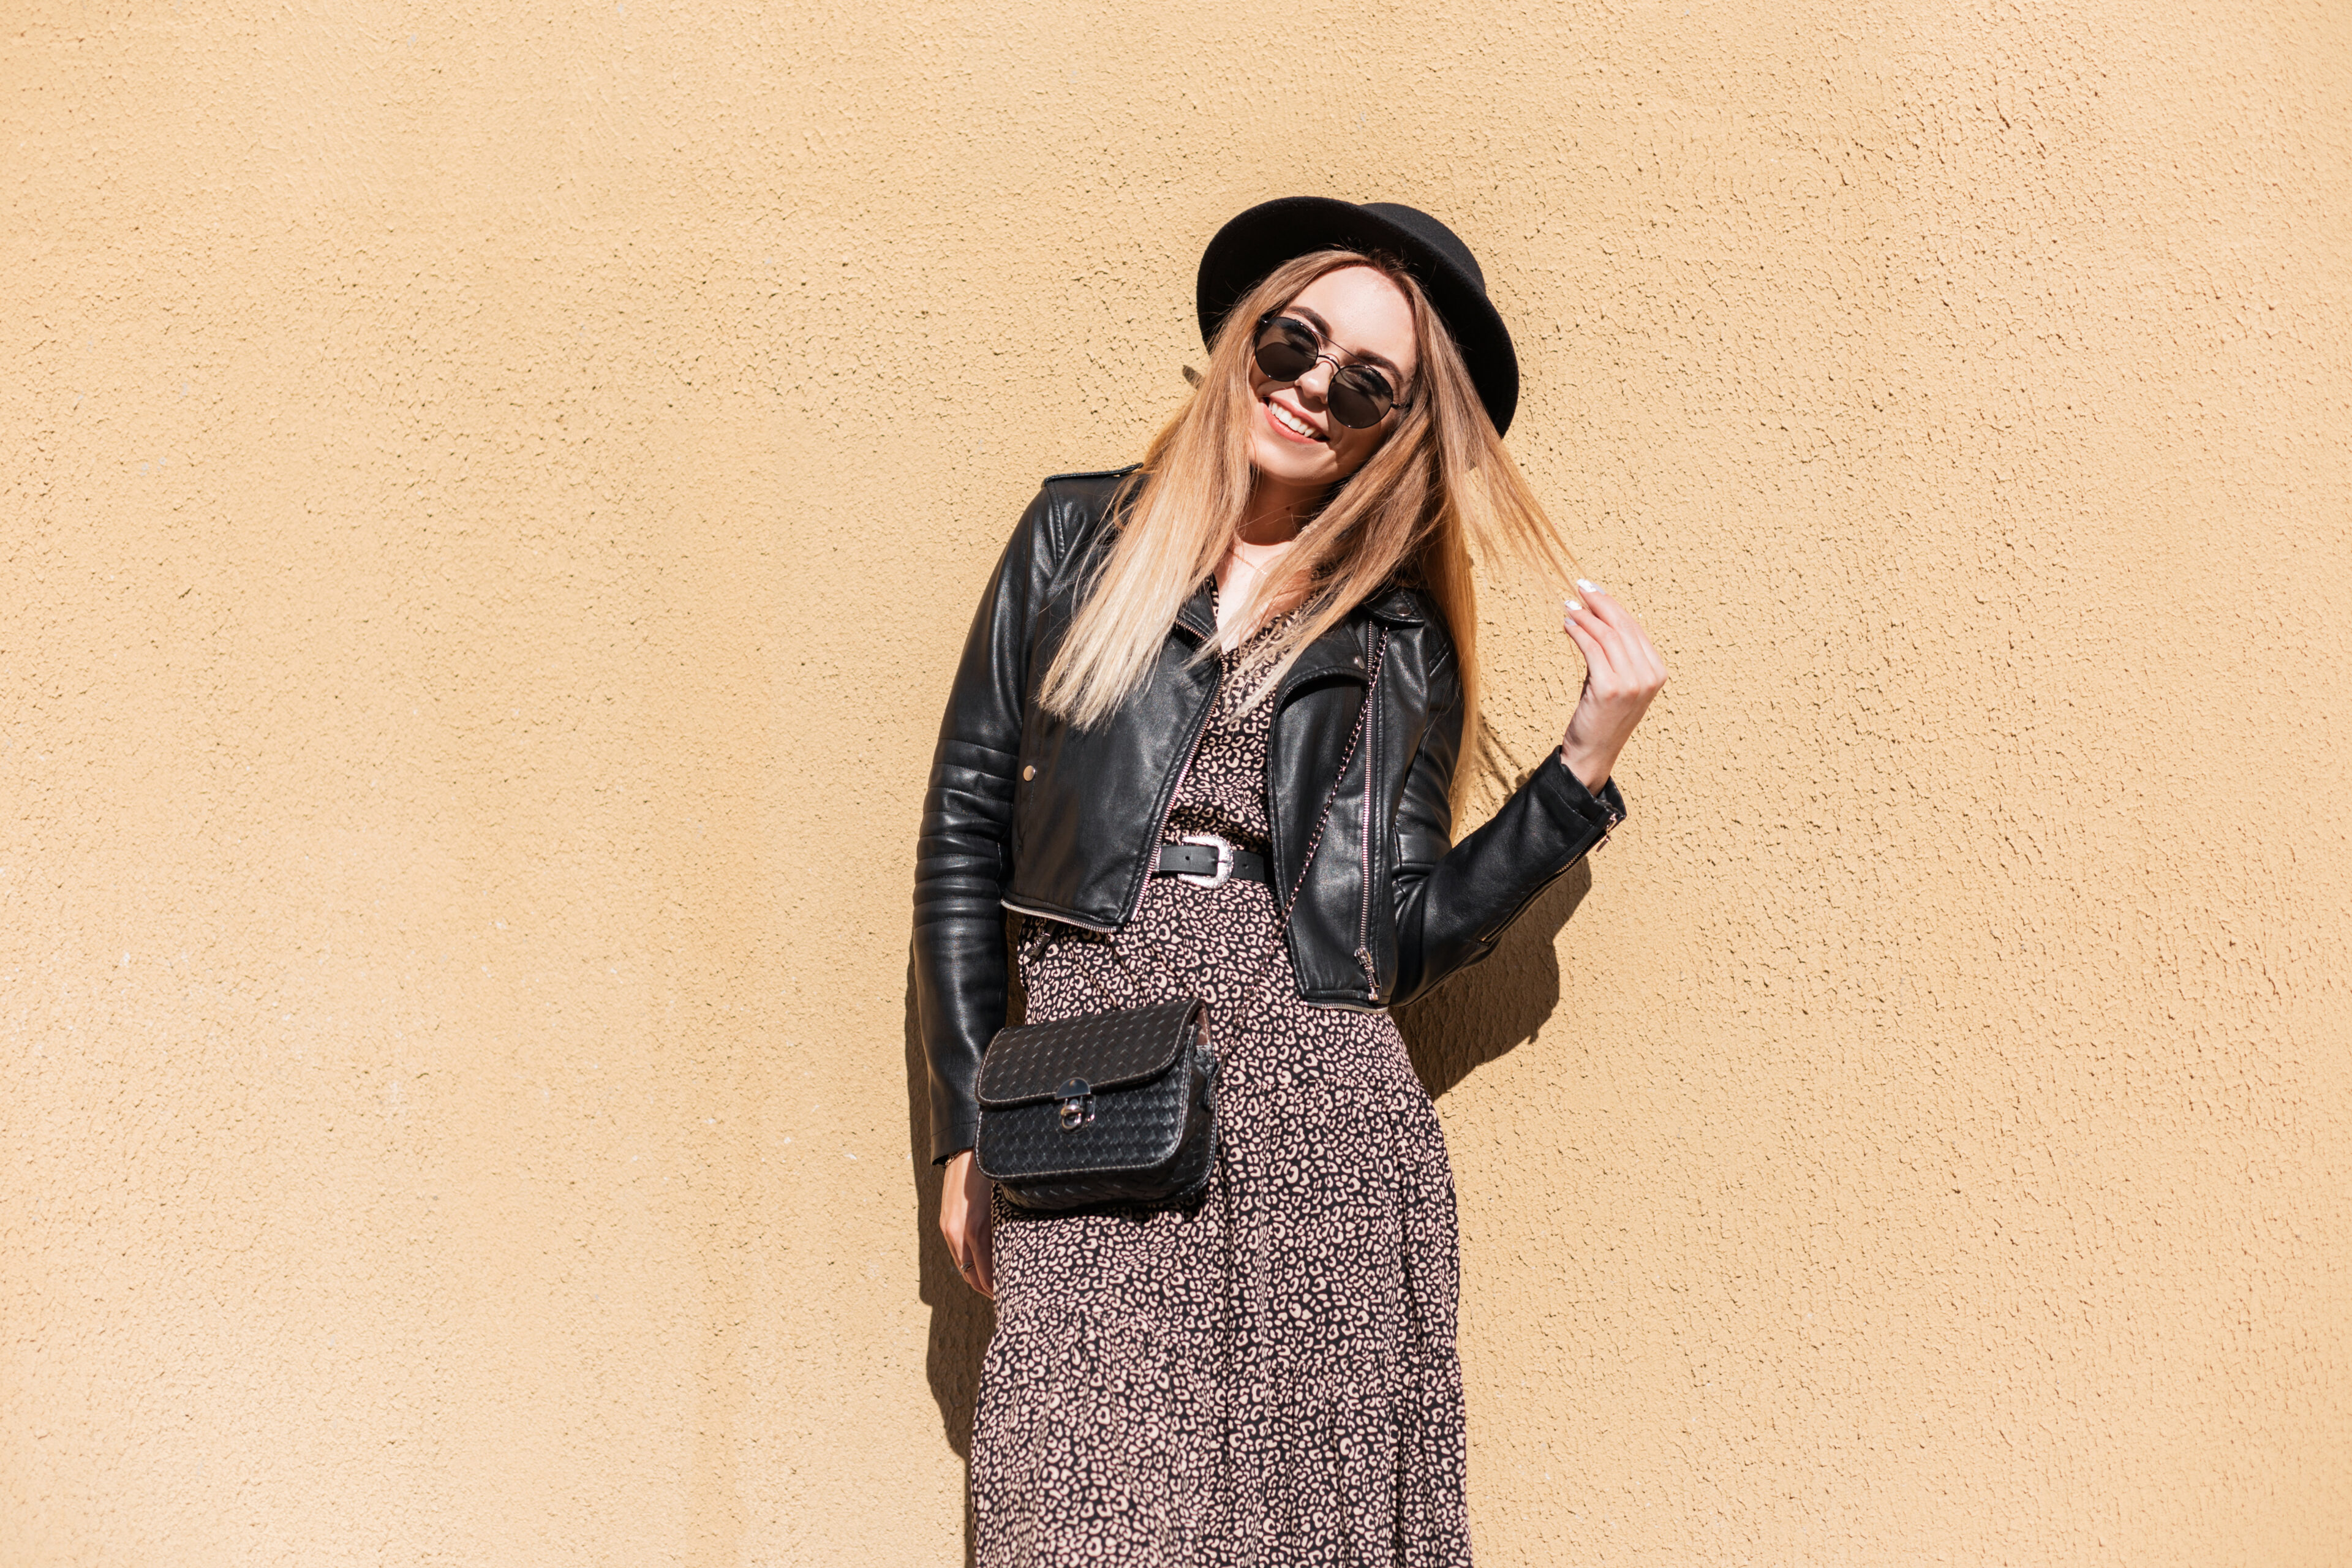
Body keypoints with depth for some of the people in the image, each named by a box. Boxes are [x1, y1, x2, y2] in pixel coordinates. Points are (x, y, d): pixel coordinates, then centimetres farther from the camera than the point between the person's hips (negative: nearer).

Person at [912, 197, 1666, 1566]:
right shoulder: (1080, 538, 10)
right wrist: (969, 1130, 6)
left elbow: (1402, 946, 4)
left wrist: (1589, 763, -2)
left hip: (1322, 1121, 1)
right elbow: (966, 827, 10)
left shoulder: (1403, 643, 10)